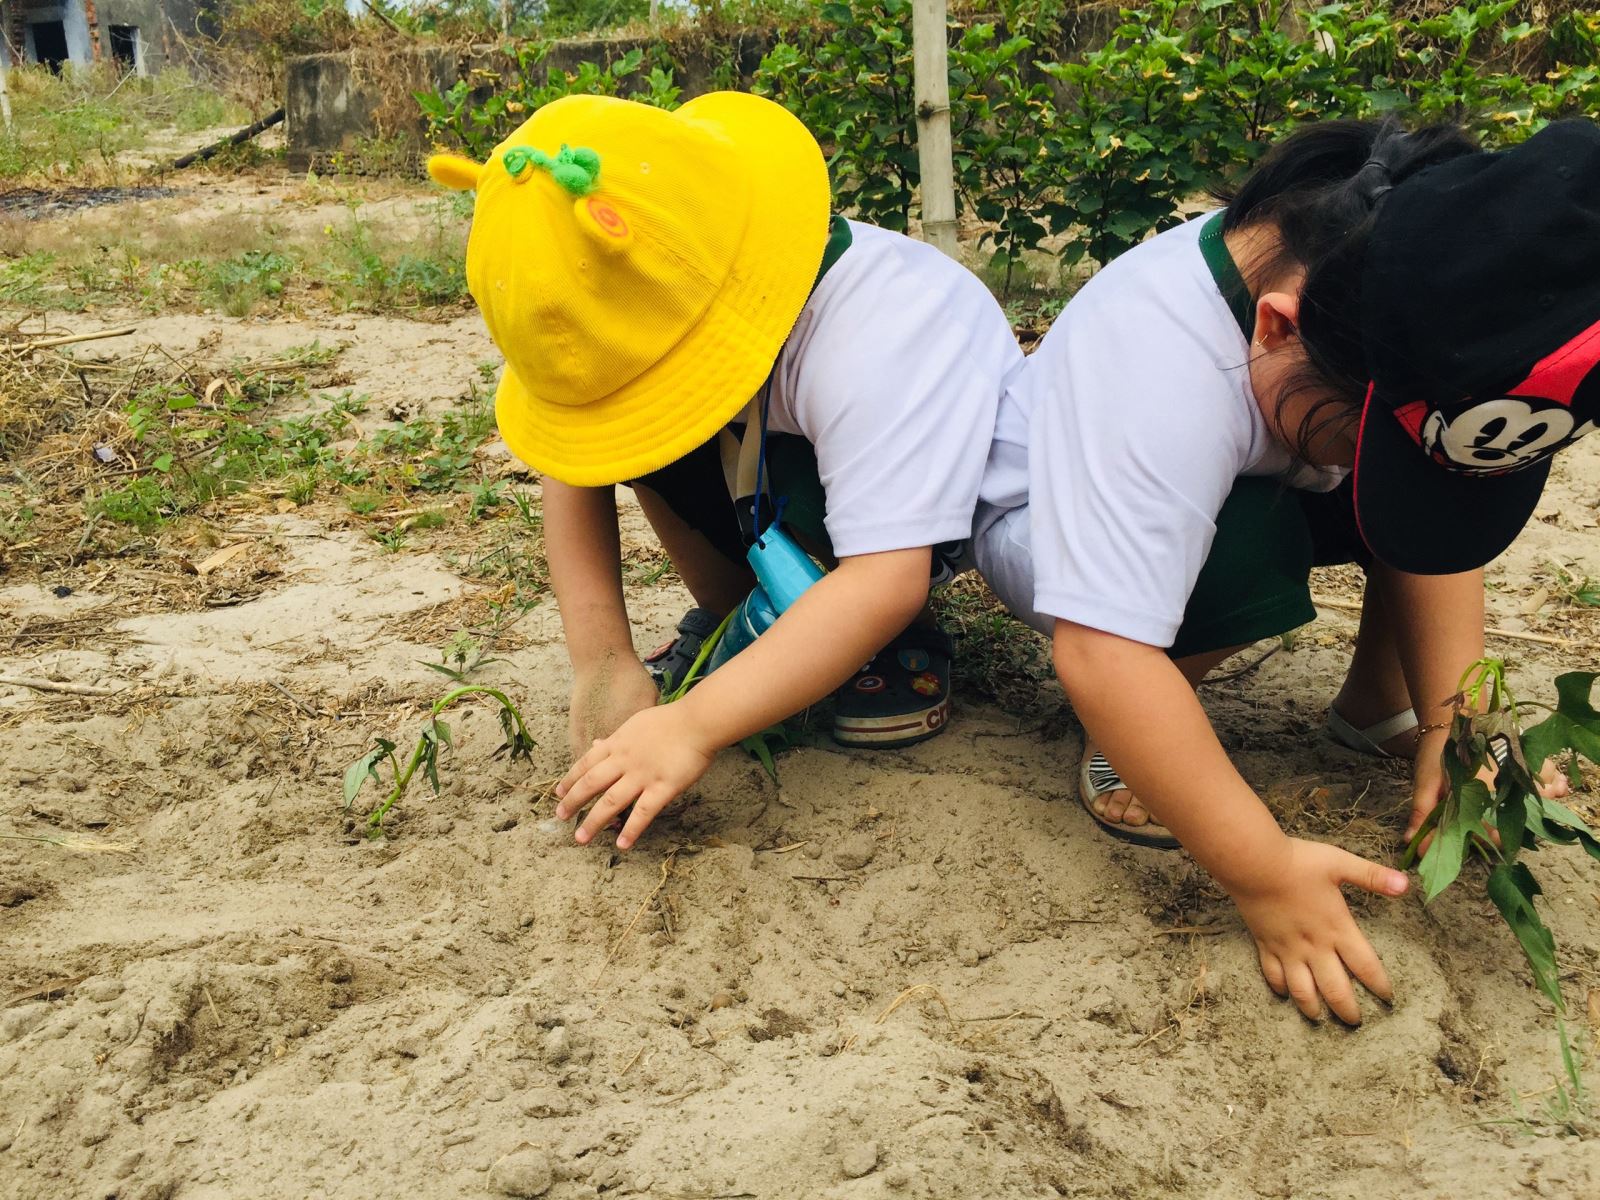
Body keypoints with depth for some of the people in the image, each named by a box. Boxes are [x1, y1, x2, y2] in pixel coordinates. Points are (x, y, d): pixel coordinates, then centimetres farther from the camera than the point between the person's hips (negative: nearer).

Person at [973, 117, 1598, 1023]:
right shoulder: (1160, 371, -43)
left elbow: (1436, 529, -12)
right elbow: (1101, 658, -45)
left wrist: (1455, 723, -21)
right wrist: (1263, 871, -41)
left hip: (1254, 489, 6)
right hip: (1055, 519, -6)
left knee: (1491, 463, -14)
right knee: (1246, 550, -38)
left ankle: (1381, 701, 4)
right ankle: (1129, 736, -11)